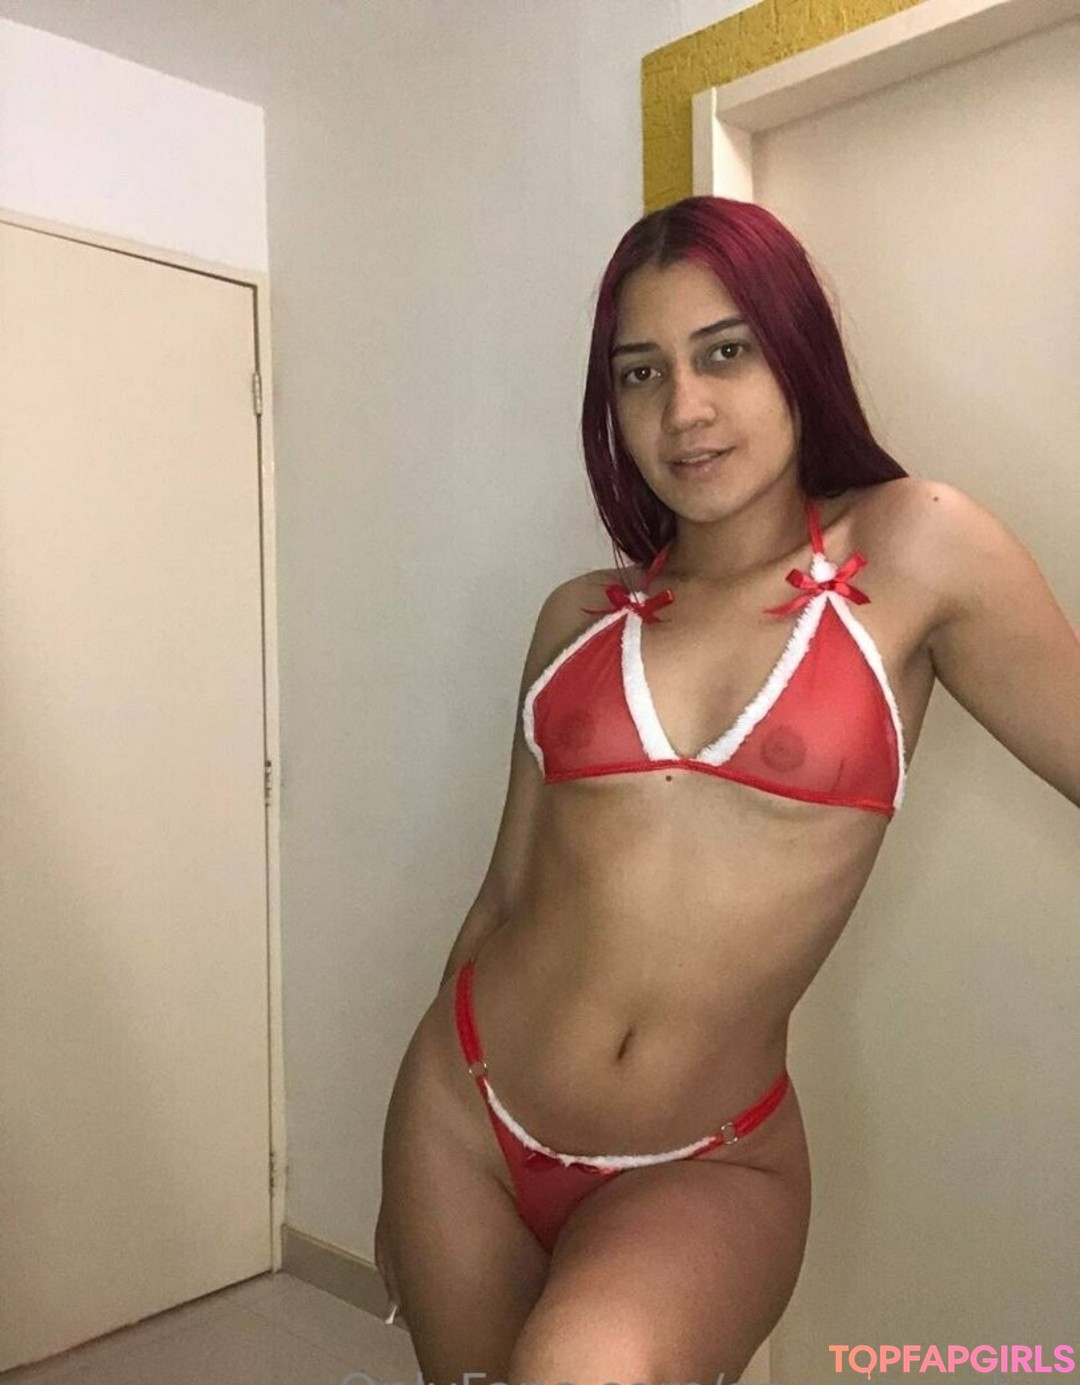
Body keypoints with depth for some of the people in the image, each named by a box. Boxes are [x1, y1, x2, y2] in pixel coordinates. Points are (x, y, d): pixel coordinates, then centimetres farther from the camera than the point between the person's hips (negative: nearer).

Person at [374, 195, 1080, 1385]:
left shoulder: (916, 550, -7)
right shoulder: (578, 618, 3)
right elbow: (509, 893, 9)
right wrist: (408, 1179, 16)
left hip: (709, 1168, -3)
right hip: (465, 1114, 4)